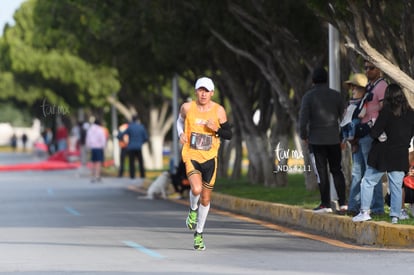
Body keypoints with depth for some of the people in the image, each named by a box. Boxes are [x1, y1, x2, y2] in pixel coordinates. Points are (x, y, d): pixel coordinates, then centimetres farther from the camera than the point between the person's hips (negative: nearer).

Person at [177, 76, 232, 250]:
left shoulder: (218, 110, -4)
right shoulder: (187, 108, -4)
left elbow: (229, 135, 2)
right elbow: (180, 120, 19)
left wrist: (216, 129, -18)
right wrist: (181, 133, -1)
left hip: (210, 158, 1)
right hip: (191, 156, -1)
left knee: (205, 198, 9)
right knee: (196, 189, -26)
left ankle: (199, 233, 28)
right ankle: (193, 210, 9)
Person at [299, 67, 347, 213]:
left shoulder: (308, 96, -5)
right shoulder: (336, 95, 3)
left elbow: (303, 117, -10)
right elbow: (343, 115, 3)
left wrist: (304, 135, 4)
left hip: (316, 139, -3)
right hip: (334, 139, 3)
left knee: (322, 172, 1)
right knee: (337, 170, 10)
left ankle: (326, 204, -1)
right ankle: (342, 203, 4)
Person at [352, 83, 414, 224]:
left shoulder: (386, 112, -14)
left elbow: (375, 133, -16)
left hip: (382, 154, -4)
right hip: (401, 155, 4)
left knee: (368, 182, 6)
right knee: (396, 186, 7)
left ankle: (365, 211, 2)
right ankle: (395, 215, 5)